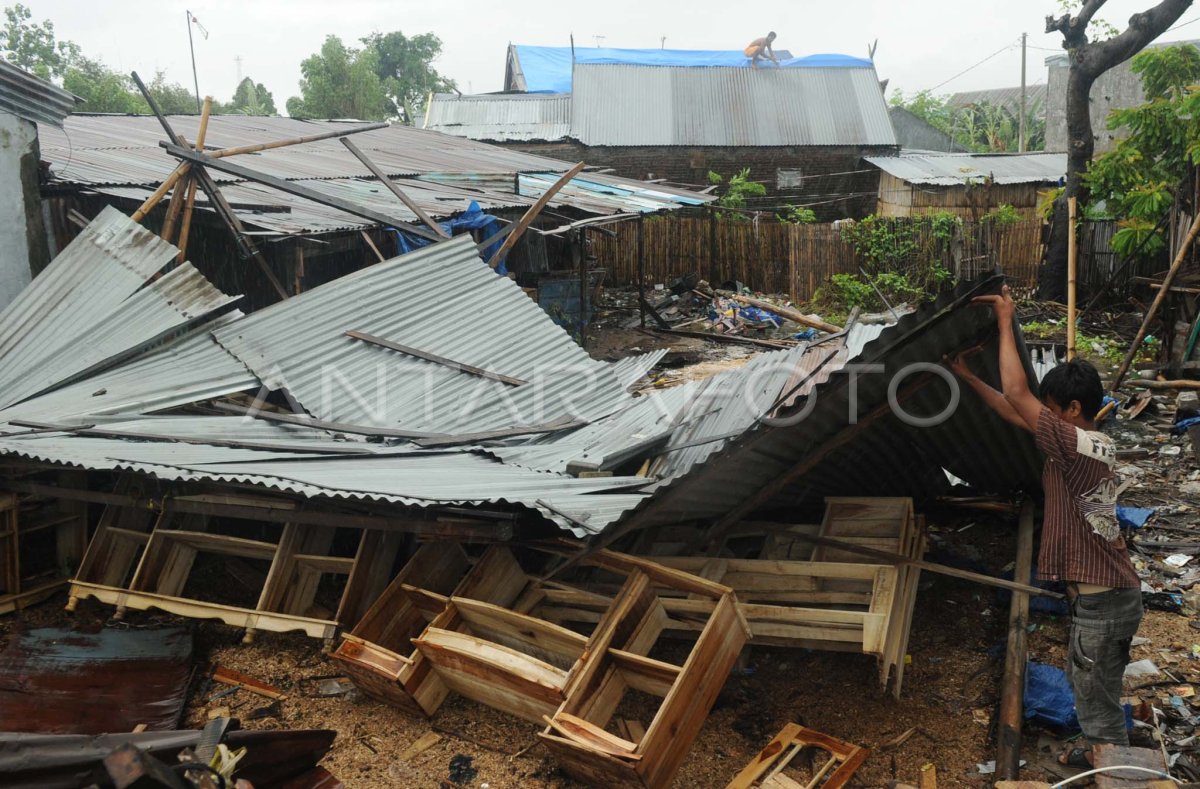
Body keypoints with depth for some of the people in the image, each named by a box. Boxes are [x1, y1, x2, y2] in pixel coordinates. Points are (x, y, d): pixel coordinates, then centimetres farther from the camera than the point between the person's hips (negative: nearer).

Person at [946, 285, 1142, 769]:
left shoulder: (1077, 445, -23)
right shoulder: (1090, 445, 6)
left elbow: (1017, 394, -23)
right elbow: (1017, 414, 13)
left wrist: (1005, 322, -16)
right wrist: (968, 378, 13)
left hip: (1102, 601, -10)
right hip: (1102, 594, 10)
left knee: (1098, 702, 4)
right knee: (1088, 687, 26)